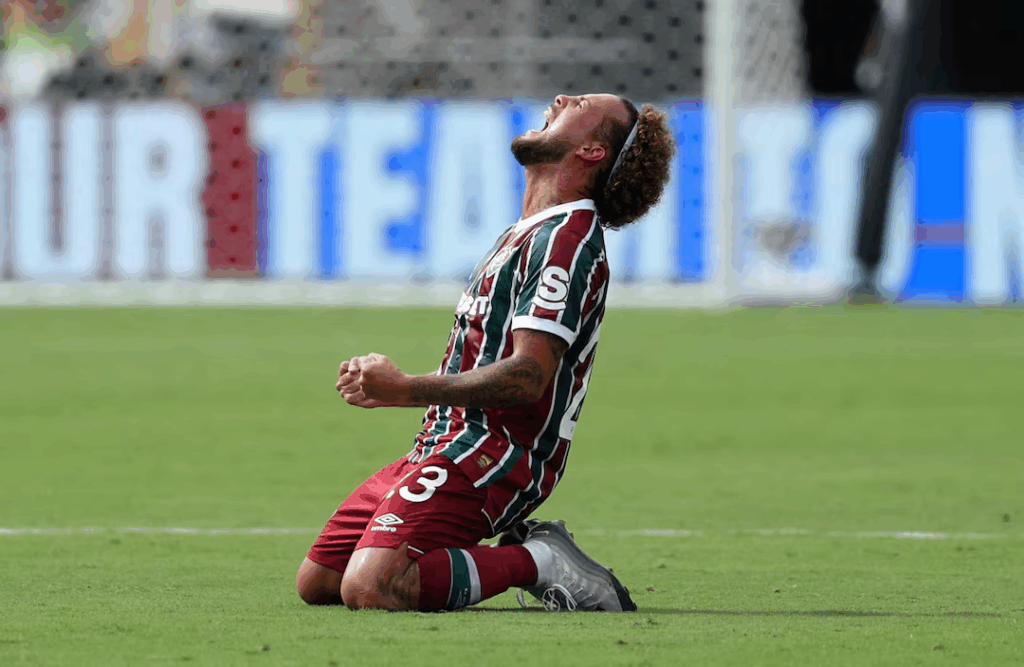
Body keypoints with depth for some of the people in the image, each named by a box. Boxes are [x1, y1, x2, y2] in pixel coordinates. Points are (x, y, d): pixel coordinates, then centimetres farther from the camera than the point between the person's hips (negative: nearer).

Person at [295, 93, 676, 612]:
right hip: (440, 447, 10)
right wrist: (385, 384, 13)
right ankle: (525, 550, 8)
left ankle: (535, 562, -11)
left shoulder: (566, 237, -12)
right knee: (316, 583, 7)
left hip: (489, 454, -10)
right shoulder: (529, 233, 21)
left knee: (368, 589, -29)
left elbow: (528, 376, -22)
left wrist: (407, 391, -25)